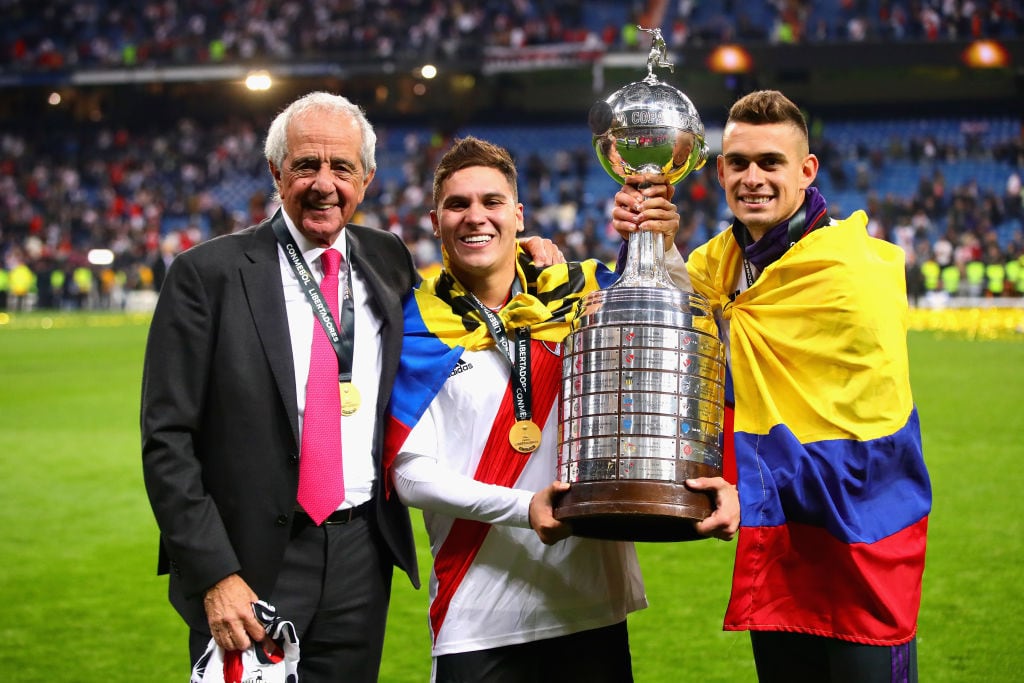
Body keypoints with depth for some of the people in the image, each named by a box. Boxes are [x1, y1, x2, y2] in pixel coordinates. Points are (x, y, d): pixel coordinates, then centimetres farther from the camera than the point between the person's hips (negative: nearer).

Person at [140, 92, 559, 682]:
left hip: (362, 562, 4)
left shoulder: (388, 262, 8)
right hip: (251, 562, -4)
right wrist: (216, 576, -15)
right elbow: (168, 439, -7)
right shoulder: (209, 274, -5)